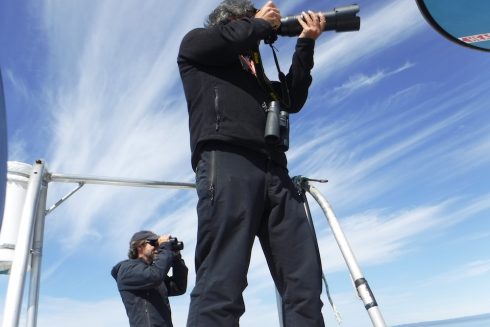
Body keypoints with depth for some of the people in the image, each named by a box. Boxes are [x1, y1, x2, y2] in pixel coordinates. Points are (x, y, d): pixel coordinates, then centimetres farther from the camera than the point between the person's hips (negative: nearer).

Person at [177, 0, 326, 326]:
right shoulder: (196, 42, 22)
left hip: (274, 170, 7)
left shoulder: (254, 69, 36)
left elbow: (292, 100, 26)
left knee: (305, 279, -3)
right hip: (226, 161, -6)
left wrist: (306, 44, 24)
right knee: (223, 281, -16)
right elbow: (232, 37, 2)